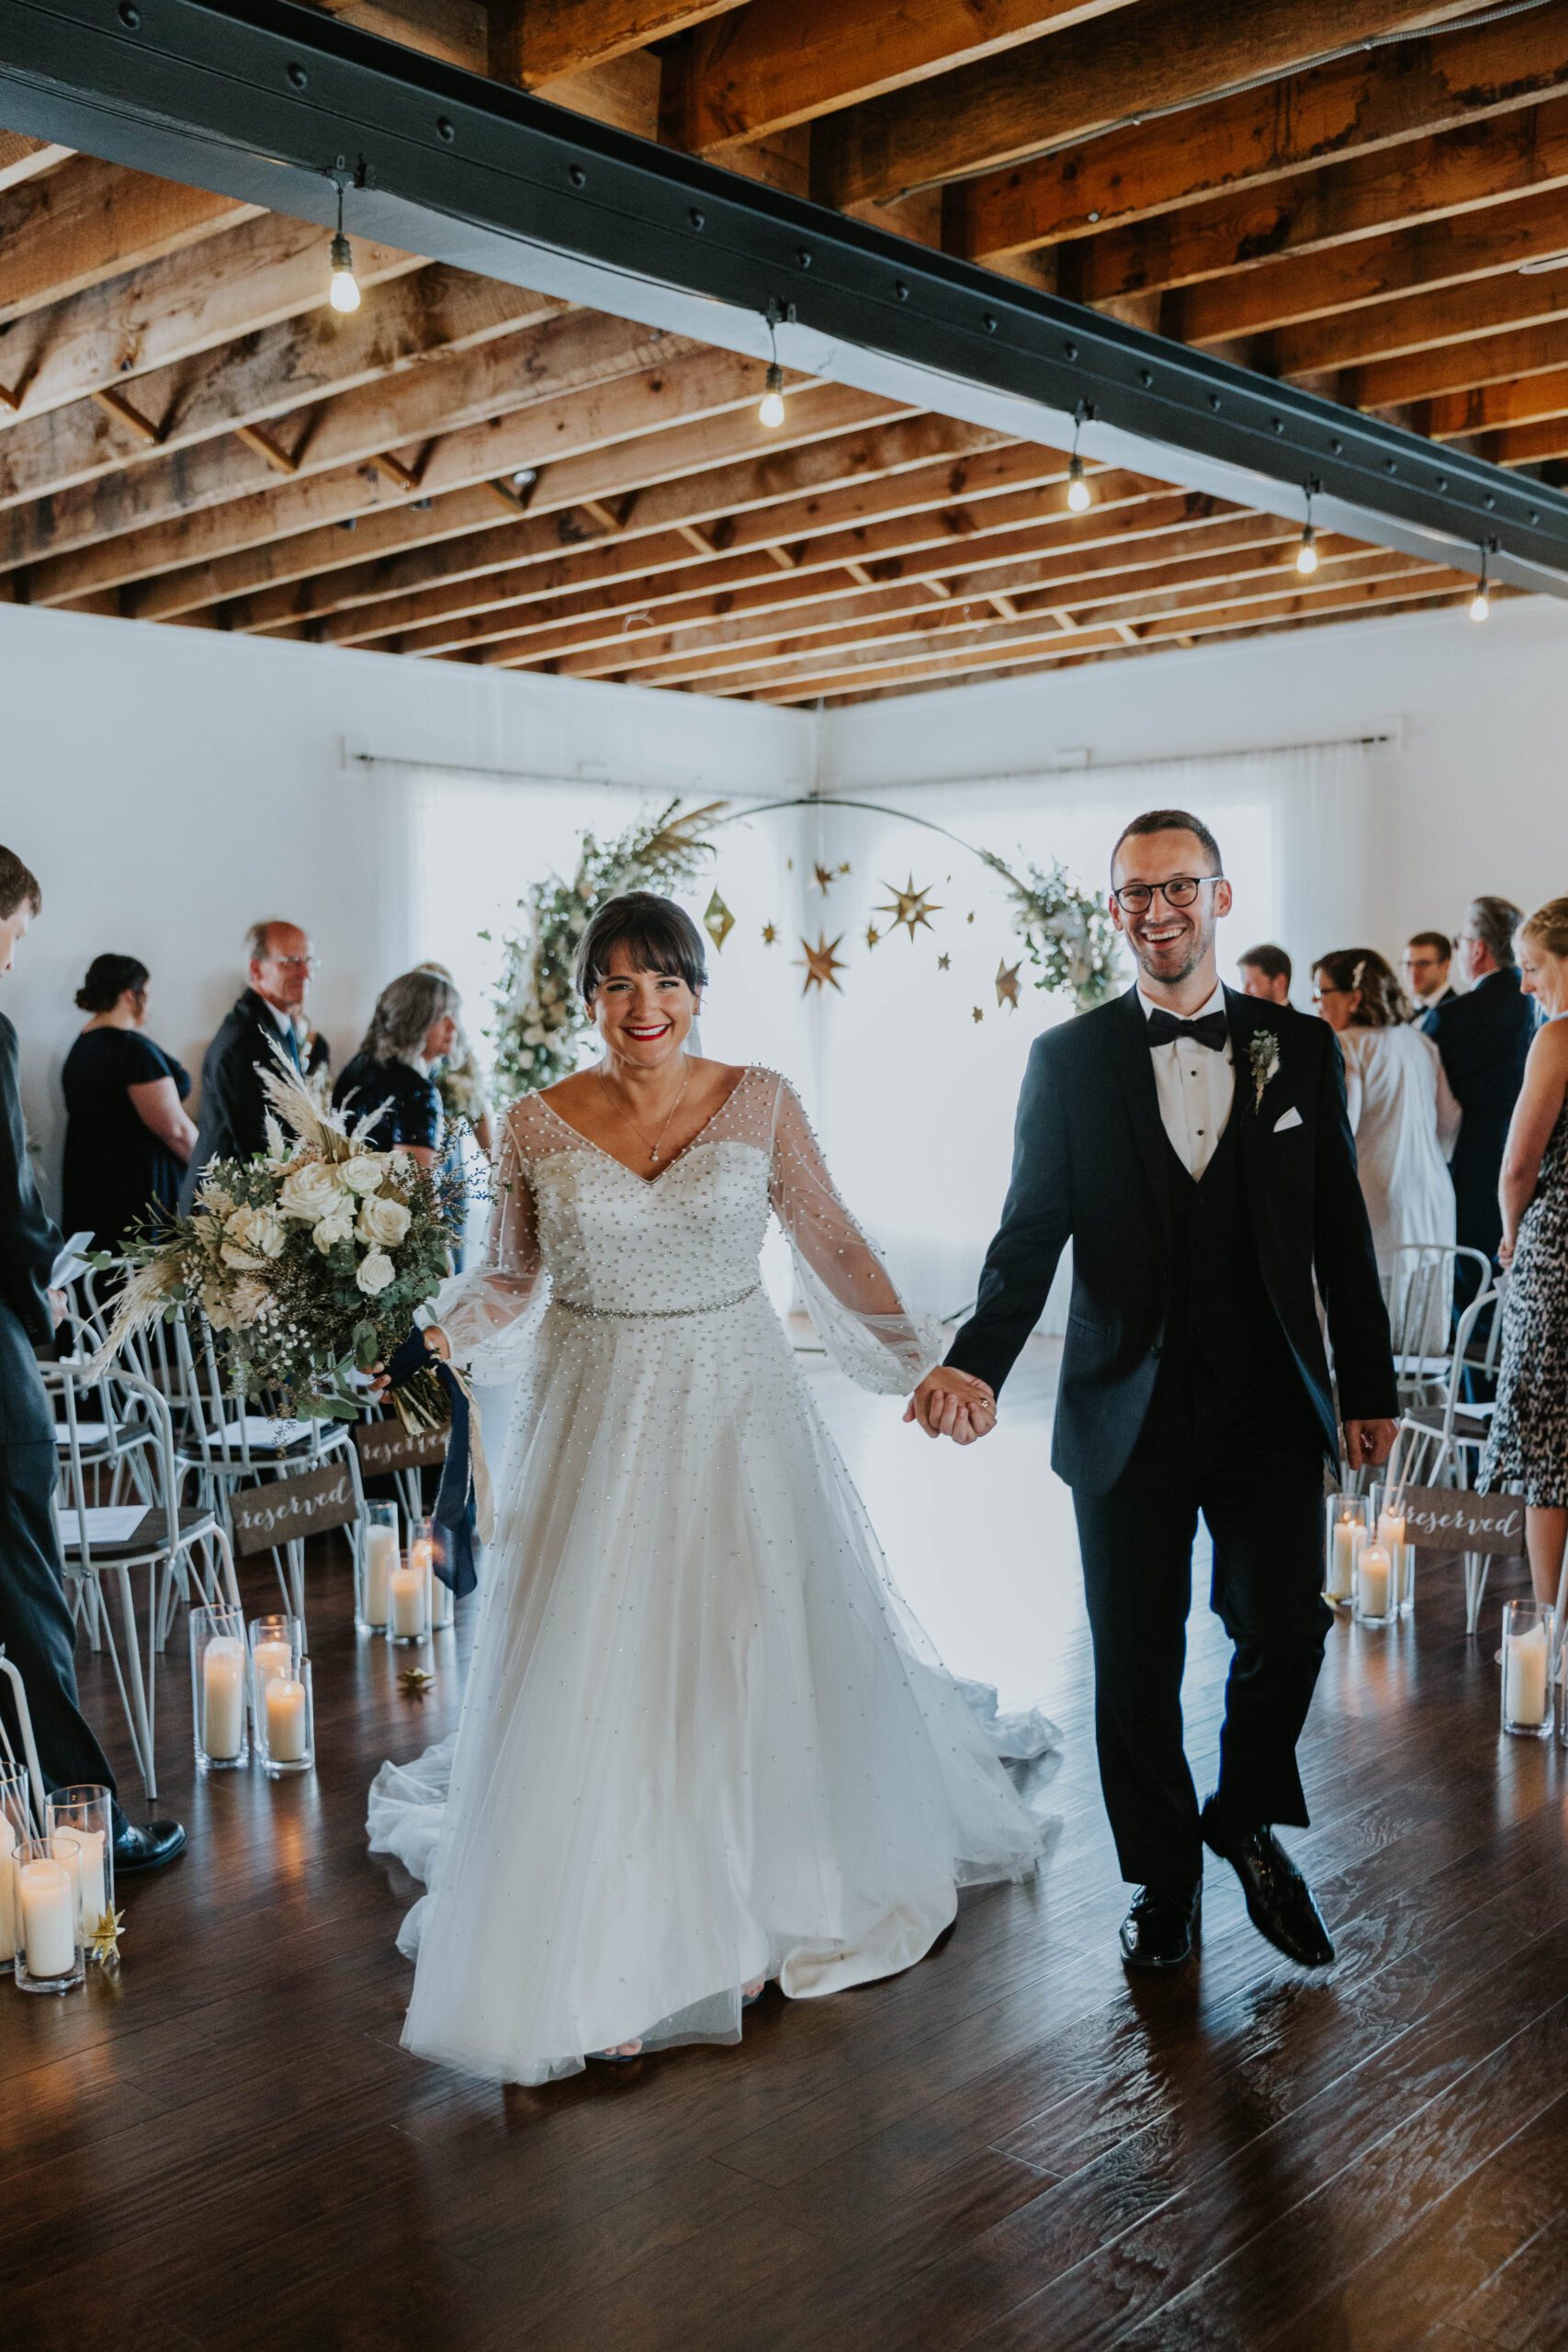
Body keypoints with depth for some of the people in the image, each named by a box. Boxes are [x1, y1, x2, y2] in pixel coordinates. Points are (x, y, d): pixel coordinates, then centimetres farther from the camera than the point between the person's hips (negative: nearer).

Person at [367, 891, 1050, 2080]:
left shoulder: (759, 1102, -2)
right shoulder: (538, 1124, -1)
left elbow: (834, 1243, 4)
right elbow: (510, 1279, 5)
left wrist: (921, 1359, 2)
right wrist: (436, 1333, -14)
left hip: (737, 1411, 0)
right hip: (598, 1422, 0)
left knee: (766, 1650, 7)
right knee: (594, 1674, 1)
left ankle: (778, 1892, 31)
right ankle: (604, 1950, 15)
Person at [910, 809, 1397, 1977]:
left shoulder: (1301, 1048, 4)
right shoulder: (1068, 1059, 0)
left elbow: (1341, 1231, 7)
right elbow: (1031, 1232, -4)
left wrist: (1370, 1389, 7)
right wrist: (977, 1361, -19)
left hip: (1270, 1401, 1)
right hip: (1128, 1410, 0)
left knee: (1284, 1629, -2)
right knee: (1136, 1660, 8)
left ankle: (1248, 1818, 29)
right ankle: (1164, 1872, 30)